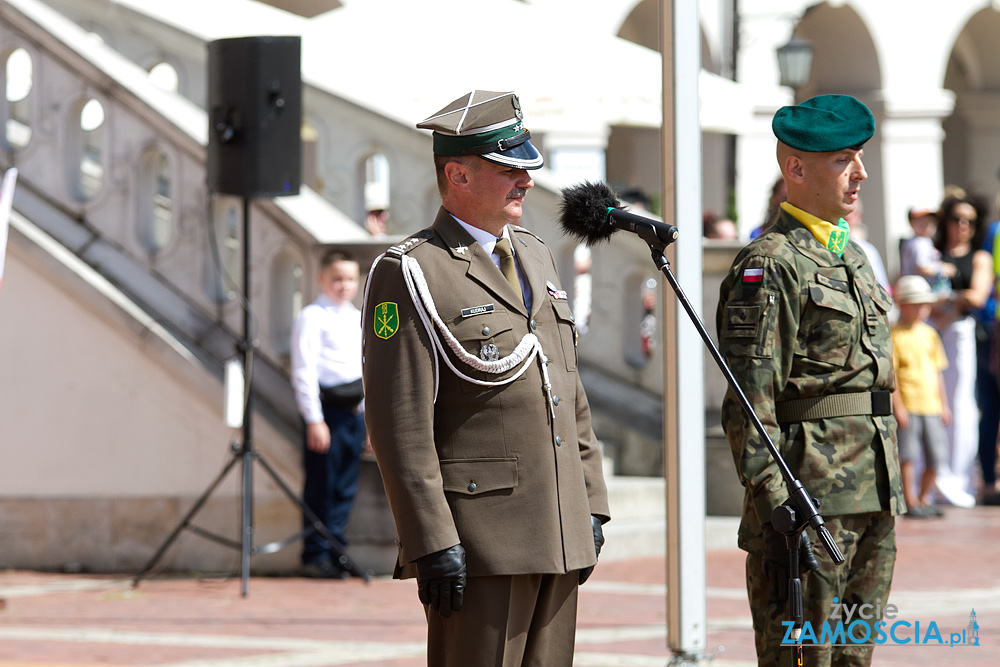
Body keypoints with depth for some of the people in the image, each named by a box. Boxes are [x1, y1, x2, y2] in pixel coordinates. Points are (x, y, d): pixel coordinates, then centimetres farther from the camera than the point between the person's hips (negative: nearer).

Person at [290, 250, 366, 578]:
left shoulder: (360, 319, 16)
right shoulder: (312, 317, -6)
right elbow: (304, 371, -11)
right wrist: (314, 420, -16)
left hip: (355, 411, 7)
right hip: (326, 409, -7)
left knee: (346, 488, 8)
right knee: (321, 486, -4)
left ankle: (336, 551, 15)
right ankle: (316, 555, 2)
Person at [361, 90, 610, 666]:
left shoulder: (536, 258, 17)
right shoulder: (411, 274, -8)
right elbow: (400, 424, -14)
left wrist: (592, 505, 15)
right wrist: (433, 543, -18)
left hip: (559, 536, 8)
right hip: (476, 542, -8)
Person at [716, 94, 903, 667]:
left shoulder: (854, 256, 18)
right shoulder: (770, 265, -10)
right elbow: (749, 405, -16)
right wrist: (778, 512, -22)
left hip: (873, 505, 9)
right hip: (812, 500, -9)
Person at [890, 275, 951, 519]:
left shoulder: (929, 334, 14)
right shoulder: (894, 335, -6)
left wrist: (943, 404, 17)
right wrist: (897, 407, -13)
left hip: (931, 406, 6)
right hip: (907, 406, -6)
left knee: (935, 457, 5)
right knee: (907, 456, -4)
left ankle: (924, 498, 20)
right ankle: (910, 502, 5)